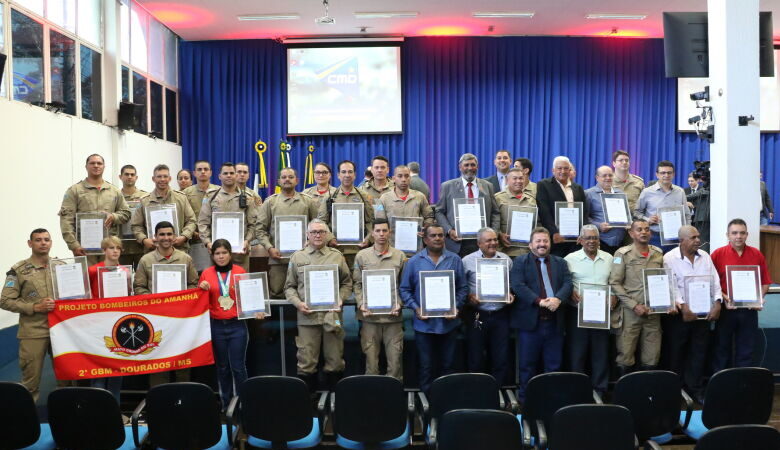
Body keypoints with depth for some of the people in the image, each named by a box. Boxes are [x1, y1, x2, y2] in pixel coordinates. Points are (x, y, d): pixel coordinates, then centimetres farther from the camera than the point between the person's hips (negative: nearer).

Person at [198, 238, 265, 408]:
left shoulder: (240, 271, 1)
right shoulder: (206, 274, 4)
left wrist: (256, 311, -11)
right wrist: (202, 289, -10)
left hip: (237, 326, -2)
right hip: (216, 327, 2)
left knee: (238, 366, -3)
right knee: (222, 366, 11)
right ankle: (226, 403, 22)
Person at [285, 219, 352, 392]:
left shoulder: (337, 256, 9)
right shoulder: (297, 257, 8)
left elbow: (347, 283, 12)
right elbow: (289, 287, 10)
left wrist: (340, 299, -5)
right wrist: (298, 303, -6)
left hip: (332, 316, 1)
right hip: (307, 316, 0)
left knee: (335, 360, 7)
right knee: (306, 361, 3)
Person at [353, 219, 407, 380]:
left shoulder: (400, 256, 6)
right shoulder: (362, 256, 6)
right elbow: (357, 284, 5)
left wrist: (399, 304, -7)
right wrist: (361, 305, -7)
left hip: (393, 315, 0)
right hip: (369, 315, 0)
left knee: (395, 357, 3)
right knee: (370, 356, 5)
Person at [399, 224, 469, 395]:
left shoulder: (455, 260, 2)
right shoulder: (414, 262, -1)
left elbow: (463, 288, 3)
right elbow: (405, 289, 0)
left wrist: (456, 307, -10)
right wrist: (416, 308, -12)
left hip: (448, 322, 1)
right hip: (424, 323, -1)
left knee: (448, 364, 11)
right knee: (426, 367, 9)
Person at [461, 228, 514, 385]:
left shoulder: (506, 259, 9)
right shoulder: (468, 261, 0)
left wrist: (512, 295, -5)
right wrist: (469, 297, -16)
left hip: (500, 315, 2)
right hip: (477, 316, -2)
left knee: (501, 358, 6)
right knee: (476, 359, 6)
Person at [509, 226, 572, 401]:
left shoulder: (560, 262, 15)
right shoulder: (520, 262, 3)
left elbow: (567, 283, 3)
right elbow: (518, 285, -10)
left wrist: (558, 298, -18)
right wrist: (539, 301, -20)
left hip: (555, 321, 3)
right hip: (530, 321, -3)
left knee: (554, 365, 9)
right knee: (527, 365, 4)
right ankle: (525, 399, 14)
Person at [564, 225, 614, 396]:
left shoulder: (608, 258, 9)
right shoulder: (571, 259, -1)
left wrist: (614, 295, -2)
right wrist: (570, 292, -18)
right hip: (577, 312, -3)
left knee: (601, 353, 7)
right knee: (577, 352, 2)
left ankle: (599, 389, 18)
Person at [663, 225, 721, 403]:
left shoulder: (705, 257, 8)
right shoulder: (669, 258, -9)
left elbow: (715, 282, 7)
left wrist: (717, 304, -5)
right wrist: (683, 307, -24)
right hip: (678, 313, -4)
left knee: (699, 352, 9)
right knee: (676, 353, 5)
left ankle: (696, 388, 20)